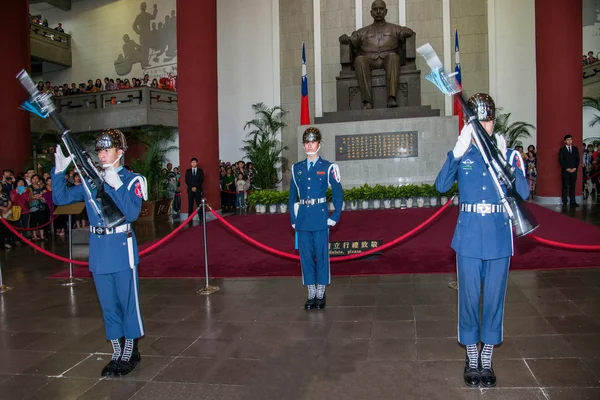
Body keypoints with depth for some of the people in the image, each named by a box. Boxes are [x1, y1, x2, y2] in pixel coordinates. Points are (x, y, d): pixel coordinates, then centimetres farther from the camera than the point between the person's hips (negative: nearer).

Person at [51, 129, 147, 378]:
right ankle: (117, 355, 27)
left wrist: (117, 186, -23)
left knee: (128, 303, 4)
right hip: (99, 252, 5)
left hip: (122, 250, -5)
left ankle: (130, 354, 20)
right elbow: (60, 198, 7)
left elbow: (132, 213, -17)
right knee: (108, 306, 13)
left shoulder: (131, 180, -5)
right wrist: (59, 170, -5)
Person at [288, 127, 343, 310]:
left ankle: (321, 294, 15)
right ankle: (311, 294, 18)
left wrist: (335, 216, -4)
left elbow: (338, 193, 0)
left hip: (320, 217, -3)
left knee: (321, 254, 2)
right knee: (306, 255, 7)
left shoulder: (328, 167, -1)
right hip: (302, 218, 3)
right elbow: (292, 196, 11)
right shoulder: (296, 168, 10)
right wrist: (293, 219, 7)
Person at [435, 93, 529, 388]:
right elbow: (441, 186, -15)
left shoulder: (509, 155, 2)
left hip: (499, 241, 1)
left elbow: (524, 192, -10)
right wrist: (458, 152, -28)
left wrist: (503, 161, -25)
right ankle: (471, 360, 25)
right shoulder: (461, 154, 2)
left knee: (494, 299, 10)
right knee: (469, 300, 7)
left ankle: (486, 361, 26)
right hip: (468, 241, 0)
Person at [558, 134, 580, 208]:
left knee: (572, 186, 3)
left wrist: (575, 168, -4)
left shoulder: (575, 149, 13)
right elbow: (561, 161, -3)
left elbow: (577, 159, 9)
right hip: (565, 171, -3)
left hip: (574, 170, 3)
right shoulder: (562, 150, 3)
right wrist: (567, 169, -10)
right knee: (565, 186, -3)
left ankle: (572, 202, 5)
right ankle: (564, 202, -3)